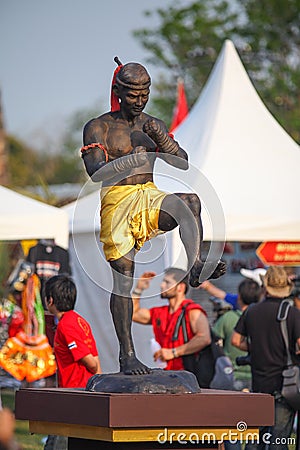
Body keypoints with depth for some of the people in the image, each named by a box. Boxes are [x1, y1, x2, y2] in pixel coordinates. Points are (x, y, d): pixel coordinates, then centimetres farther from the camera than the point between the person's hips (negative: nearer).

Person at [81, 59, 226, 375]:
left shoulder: (153, 126, 17)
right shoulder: (98, 127, 3)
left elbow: (183, 164, 8)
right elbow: (95, 171, -11)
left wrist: (161, 141, -11)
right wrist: (131, 158, -27)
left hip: (150, 196, 3)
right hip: (117, 199, -3)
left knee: (190, 202, -30)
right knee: (123, 275, -8)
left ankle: (196, 266, -48)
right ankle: (126, 354, -4)